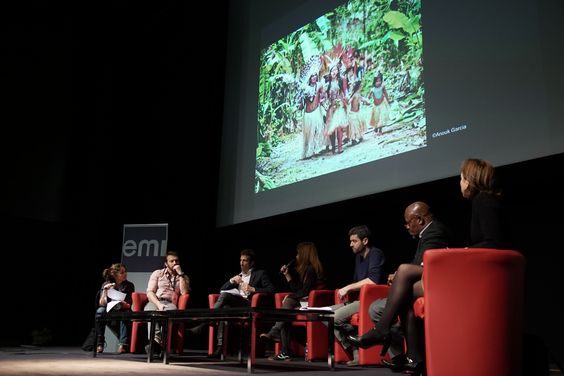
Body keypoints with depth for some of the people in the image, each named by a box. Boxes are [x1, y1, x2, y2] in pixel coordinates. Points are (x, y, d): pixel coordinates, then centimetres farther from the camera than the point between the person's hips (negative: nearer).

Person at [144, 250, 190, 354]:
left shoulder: (184, 277, 21)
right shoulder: (157, 273, 18)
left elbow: (184, 292, 0)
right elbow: (150, 292, 6)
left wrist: (180, 274, 0)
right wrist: (158, 304, -14)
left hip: (170, 303, 0)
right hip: (154, 302, 0)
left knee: (171, 310, -39)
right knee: (150, 311, -38)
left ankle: (157, 342, -55)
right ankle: (156, 340, -57)